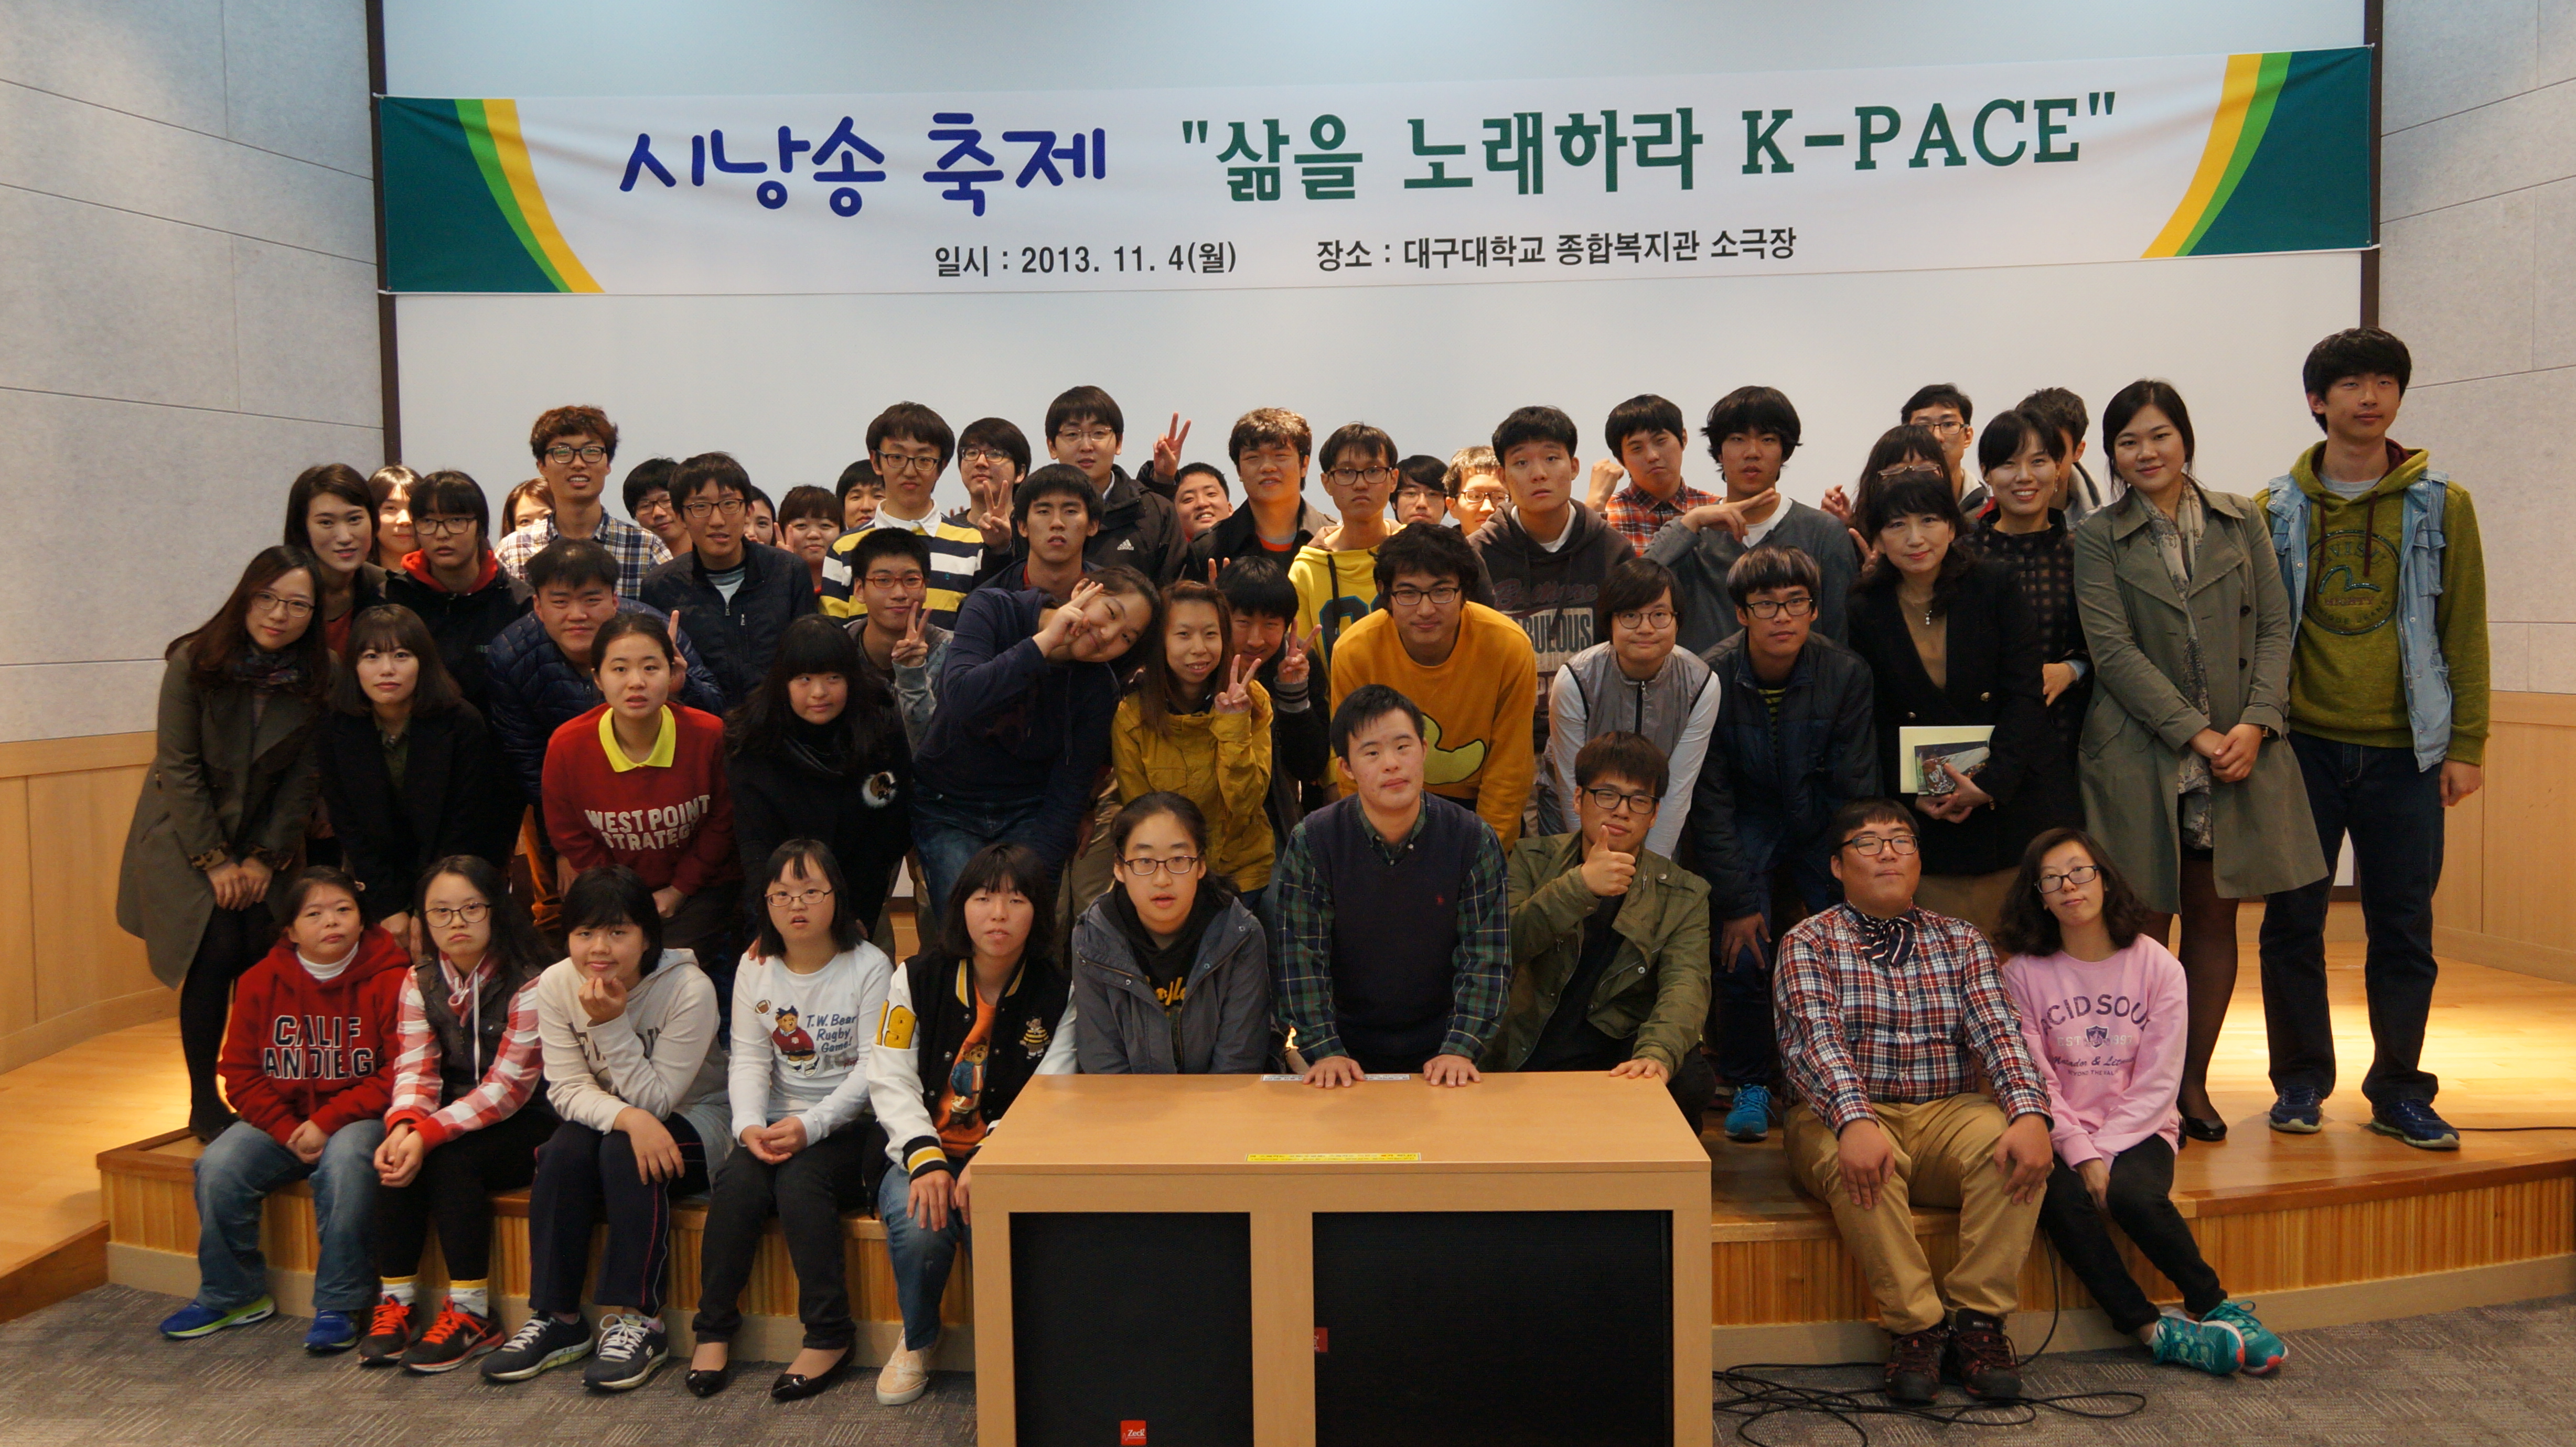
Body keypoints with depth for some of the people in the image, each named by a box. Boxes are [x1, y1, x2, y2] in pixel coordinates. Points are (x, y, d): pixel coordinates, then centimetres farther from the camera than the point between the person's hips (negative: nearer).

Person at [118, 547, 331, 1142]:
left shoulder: (322, 676, -10)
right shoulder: (194, 662, -16)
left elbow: (305, 776, -5)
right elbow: (178, 767, -13)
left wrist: (264, 857, -8)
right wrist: (215, 862, -13)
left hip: (267, 840, 2)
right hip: (187, 836, -2)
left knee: (265, 950, -11)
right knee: (217, 950, -13)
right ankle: (204, 1104, 1)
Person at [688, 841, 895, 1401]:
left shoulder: (869, 967, -6)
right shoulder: (756, 967, 8)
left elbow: (874, 1067, -12)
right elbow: (748, 1059, 3)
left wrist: (810, 1125, -24)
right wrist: (750, 1125, -17)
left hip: (853, 1124, -4)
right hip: (777, 1124, 4)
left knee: (800, 1178, -29)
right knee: (738, 1180, -24)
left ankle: (830, 1334, -18)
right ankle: (713, 1330, -10)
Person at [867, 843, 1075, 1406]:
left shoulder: (1057, 996, 0)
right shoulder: (917, 979, 2)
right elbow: (890, 1080, -4)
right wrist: (926, 1158, -21)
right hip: (923, 1154, 1)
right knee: (920, 1225, -30)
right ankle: (916, 1342, 5)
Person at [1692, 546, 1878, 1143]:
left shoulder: (1847, 674, -15)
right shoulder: (1712, 679, -18)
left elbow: (1855, 791, -8)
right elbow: (1710, 802, -13)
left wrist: (1846, 891, -13)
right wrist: (1734, 901, -17)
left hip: (1821, 825, 1)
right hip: (1747, 824, -1)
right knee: (1742, 953, -16)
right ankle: (1749, 1085, 6)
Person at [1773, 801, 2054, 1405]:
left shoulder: (1962, 942, 15)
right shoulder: (1808, 943, 4)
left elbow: (1998, 1031, -1)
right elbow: (1815, 1038, -13)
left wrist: (2030, 1112, -22)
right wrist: (1855, 1121, -33)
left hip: (1948, 1113, 3)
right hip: (1846, 1117, -3)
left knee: (2013, 1148, -28)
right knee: (1856, 1162, -35)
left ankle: (1978, 1316, -17)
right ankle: (1916, 1324, -22)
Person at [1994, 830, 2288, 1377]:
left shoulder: (2157, 967, -1)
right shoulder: (2023, 975, -1)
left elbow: (2157, 1084, -4)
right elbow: (2036, 1081, -5)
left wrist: (2103, 1151, -14)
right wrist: (2080, 1154, -17)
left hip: (2137, 1130, 0)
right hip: (2060, 1132, 0)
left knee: (2132, 1193, -31)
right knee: (2063, 1200, -30)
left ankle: (2213, 1307, -10)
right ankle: (2152, 1329, -18)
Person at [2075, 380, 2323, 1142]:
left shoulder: (2241, 520, 10)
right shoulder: (2098, 537, 2)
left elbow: (2275, 627, 6)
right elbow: (2115, 650, -7)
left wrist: (2255, 723, -9)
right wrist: (2195, 733, -13)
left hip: (2240, 749, 3)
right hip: (2141, 755, -2)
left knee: (2215, 917, 7)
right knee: (2144, 924, 0)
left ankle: (2195, 1082, 19)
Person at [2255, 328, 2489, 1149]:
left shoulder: (2442, 505, 6)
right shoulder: (2275, 510, 5)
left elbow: (2465, 630, 5)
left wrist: (2467, 743, -1)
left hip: (2405, 751, 0)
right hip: (2303, 745, 0)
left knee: (2404, 930, 5)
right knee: (2293, 921, 4)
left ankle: (2399, 1091, 17)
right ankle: (2301, 1081, 18)